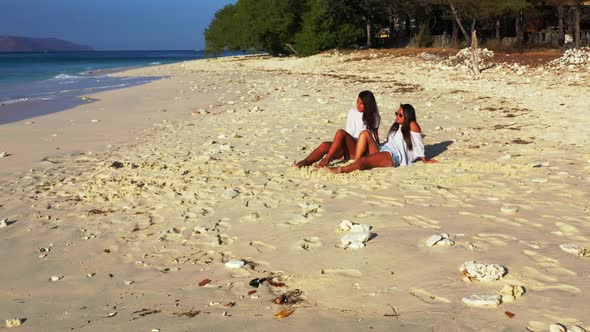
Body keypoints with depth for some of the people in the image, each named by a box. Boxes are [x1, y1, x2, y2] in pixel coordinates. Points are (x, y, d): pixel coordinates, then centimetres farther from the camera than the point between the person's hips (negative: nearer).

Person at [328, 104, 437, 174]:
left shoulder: (412, 126, 0)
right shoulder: (396, 125, 25)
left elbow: (418, 144, 3)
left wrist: (424, 159, 7)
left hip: (393, 156, -9)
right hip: (382, 149, 9)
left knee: (363, 161, -33)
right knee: (365, 134, -14)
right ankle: (356, 162, -26)